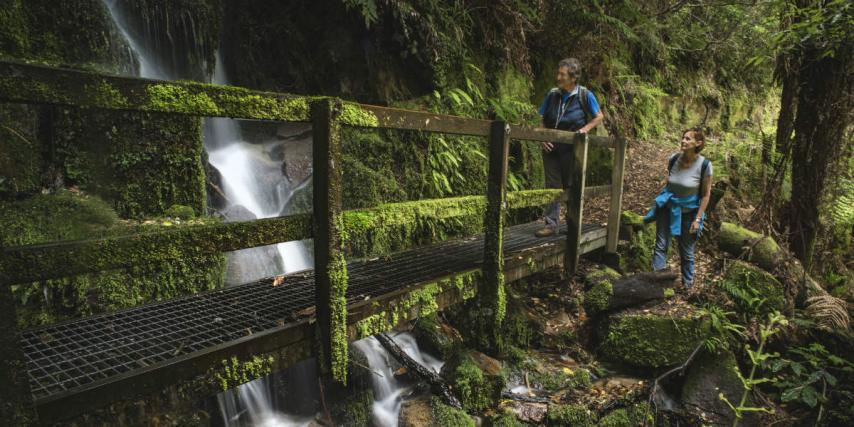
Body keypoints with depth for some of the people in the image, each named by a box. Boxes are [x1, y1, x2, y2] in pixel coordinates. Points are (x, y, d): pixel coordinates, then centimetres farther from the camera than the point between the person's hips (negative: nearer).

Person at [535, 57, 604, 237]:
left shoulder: (585, 95, -6)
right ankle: (551, 224, 9)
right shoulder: (552, 94, 2)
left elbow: (599, 116, 4)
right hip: (551, 147, 3)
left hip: (572, 148, -2)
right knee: (552, 186, 3)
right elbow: (543, 121, 10)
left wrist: (585, 129, -11)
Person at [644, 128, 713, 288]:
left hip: (688, 211, -2)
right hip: (668, 207, 3)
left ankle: (687, 284, 31)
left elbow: (706, 194, -10)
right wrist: (660, 201, 12)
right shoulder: (673, 159, -9)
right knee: (661, 245, 3)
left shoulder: (704, 165, -18)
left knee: (686, 251, 11)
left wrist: (698, 218, -12)